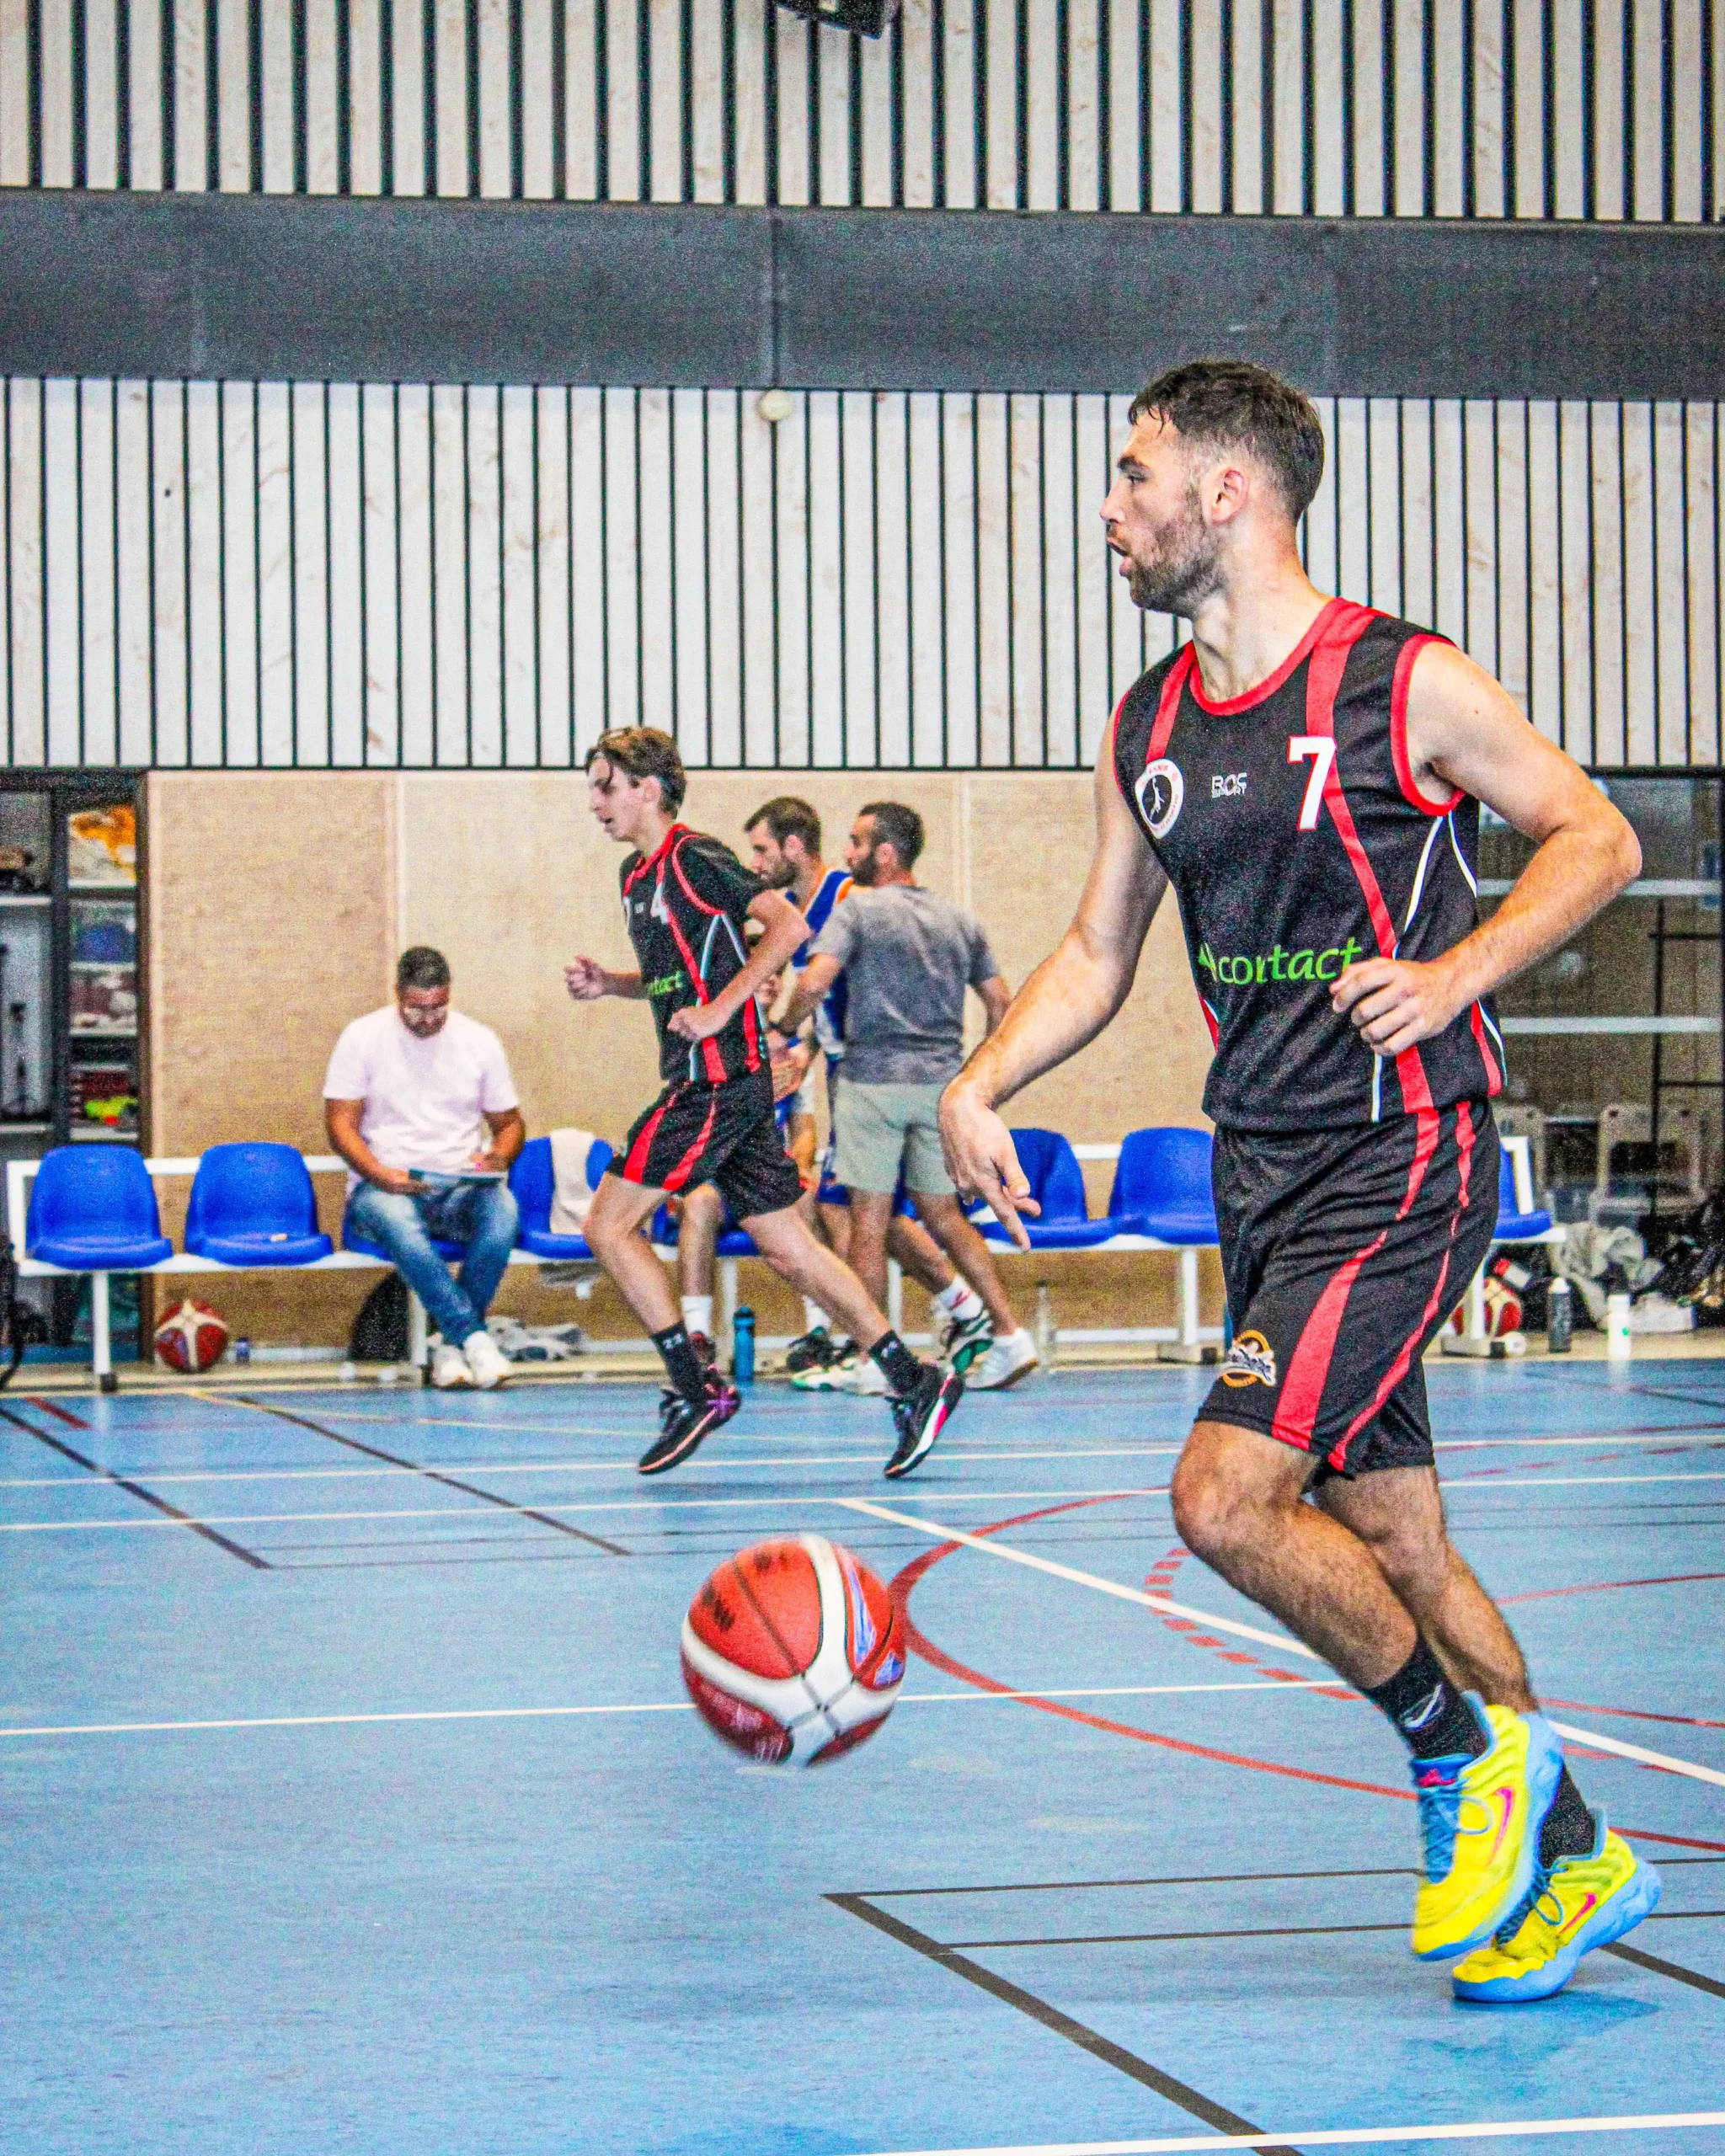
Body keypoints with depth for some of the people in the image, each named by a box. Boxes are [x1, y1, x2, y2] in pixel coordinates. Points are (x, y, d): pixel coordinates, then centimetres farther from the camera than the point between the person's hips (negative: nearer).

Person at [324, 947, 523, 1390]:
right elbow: (340, 1121, -1)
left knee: (503, 1213, -34)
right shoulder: (363, 1037, 4)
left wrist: (499, 1156, -8)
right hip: (385, 1186, -2)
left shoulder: (479, 1040, 12)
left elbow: (510, 1122, 17)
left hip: (461, 1186, 2)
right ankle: (475, 1337, -34)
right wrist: (379, 1174, -19)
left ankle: (450, 1342, -22)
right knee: (398, 1224, -40)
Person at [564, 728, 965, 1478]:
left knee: (608, 1224, -7)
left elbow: (790, 923, -18)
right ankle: (912, 1383, 7)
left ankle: (694, 1390, -2)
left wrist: (720, 1008, -20)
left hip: (718, 1079, -9)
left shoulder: (693, 859, -10)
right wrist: (606, 983, 11)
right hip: (707, 1081, 9)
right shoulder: (637, 874, 17)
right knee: (787, 1248, 7)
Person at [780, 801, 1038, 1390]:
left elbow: (813, 984, -17)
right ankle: (1010, 1335, 4)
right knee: (943, 1214, 14)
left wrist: (782, 1028, 0)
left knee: (869, 1218, 1)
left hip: (873, 1078, -5)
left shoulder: (858, 910, -5)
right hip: (942, 1081, 5)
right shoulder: (957, 919, 12)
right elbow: (1000, 1002, 14)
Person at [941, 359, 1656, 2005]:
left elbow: (1595, 838, -3)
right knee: (1389, 1540, 11)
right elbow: (1097, 951, 17)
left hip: (1403, 1162, -7)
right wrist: (979, 1085, 1)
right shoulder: (1146, 730, 9)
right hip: (1262, 1175, 7)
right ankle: (1571, 1860, 24)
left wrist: (1454, 971, -17)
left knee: (1225, 1497, -19)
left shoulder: (1404, 686, -10)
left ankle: (1466, 1752, 2)